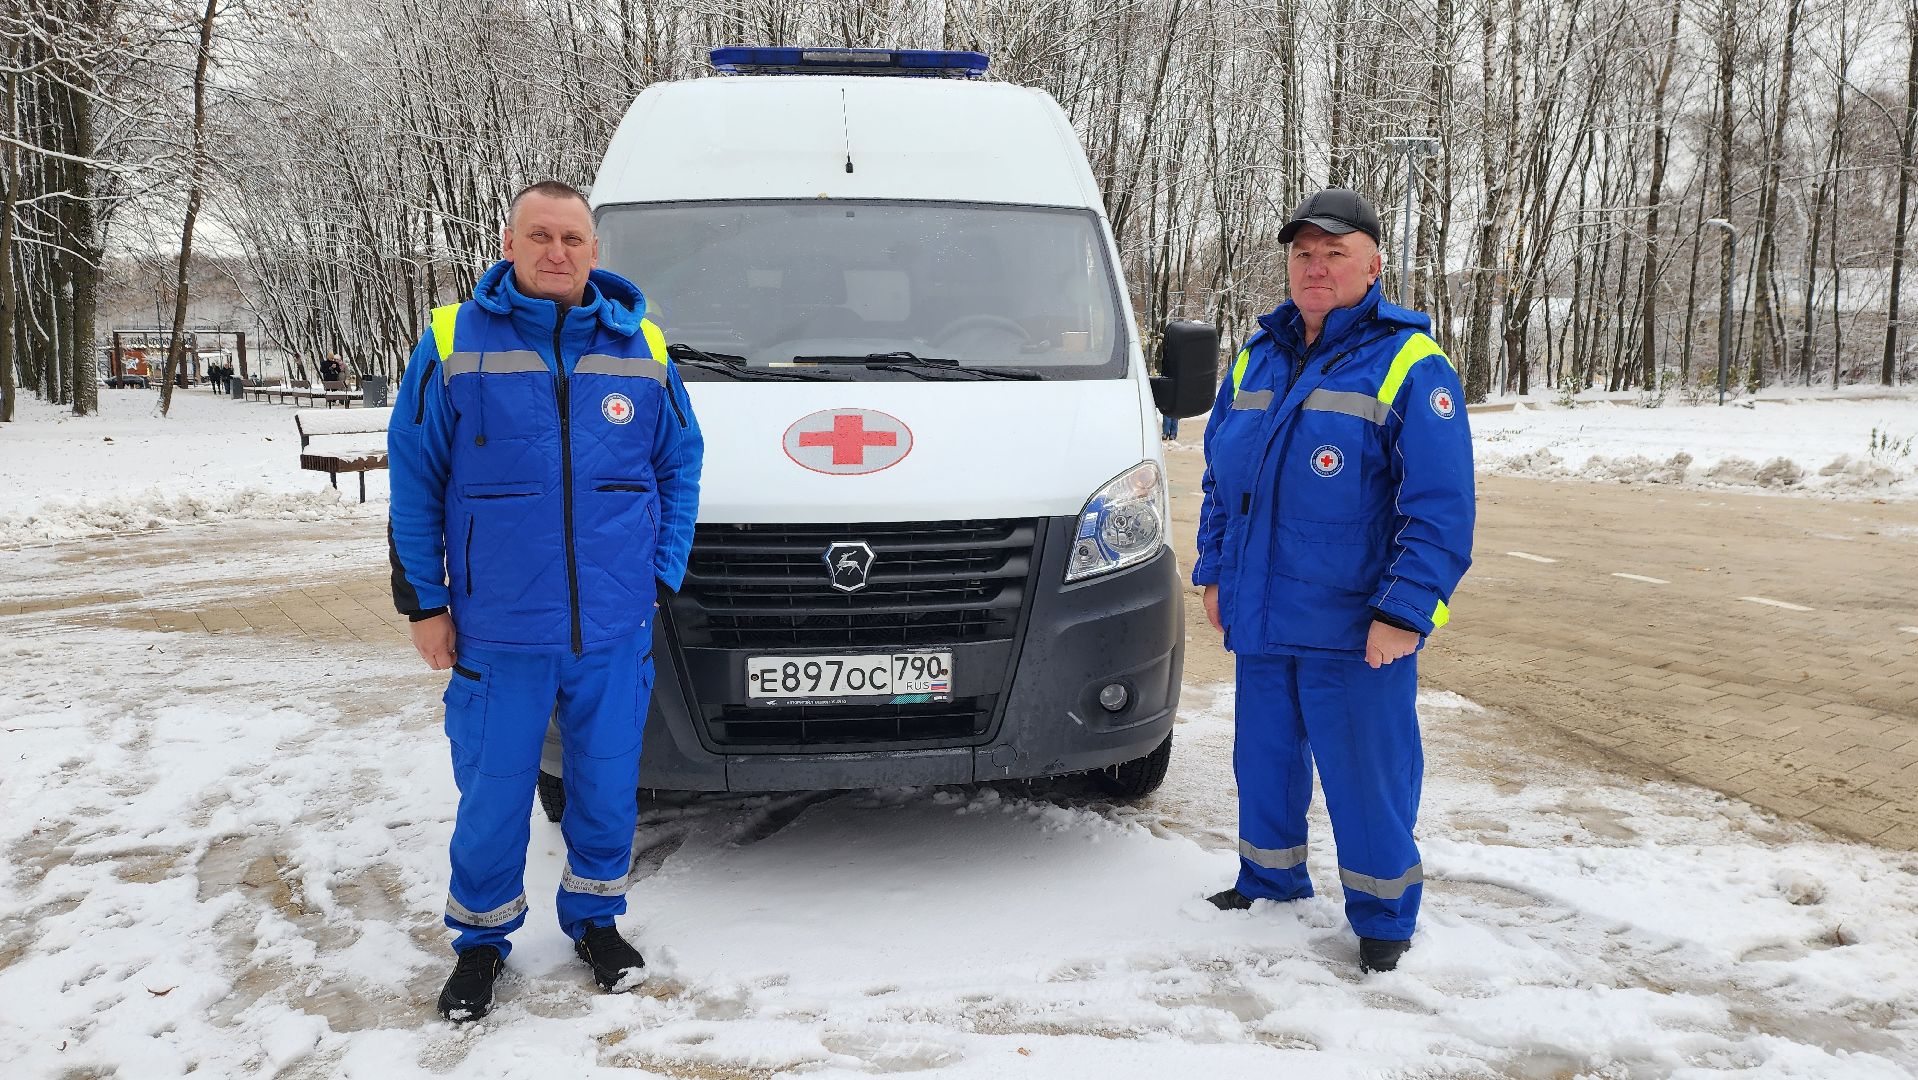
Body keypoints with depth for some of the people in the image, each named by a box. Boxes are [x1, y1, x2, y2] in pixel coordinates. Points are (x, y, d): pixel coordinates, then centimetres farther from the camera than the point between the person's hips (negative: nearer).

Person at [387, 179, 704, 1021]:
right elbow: (414, 482, 0)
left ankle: (594, 919, 35)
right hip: (496, 631, -2)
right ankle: (481, 938, 30)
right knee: (492, 798, 8)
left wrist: (663, 576, 4)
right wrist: (423, 602, -2)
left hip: (616, 630, 2)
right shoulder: (453, 345, -3)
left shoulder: (640, 351, 4)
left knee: (607, 788, 14)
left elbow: (679, 470, 10)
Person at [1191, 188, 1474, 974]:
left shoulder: (1408, 364, -8)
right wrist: (1214, 572, 14)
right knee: (1264, 758, 18)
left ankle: (1383, 914, 21)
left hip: (1357, 631, -6)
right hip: (1261, 616, 6)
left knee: (1366, 773, 3)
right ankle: (1270, 878, 38)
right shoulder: (1256, 358, 10)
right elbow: (1218, 475, 19)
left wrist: (1404, 612, -19)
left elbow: (1441, 506, -13)